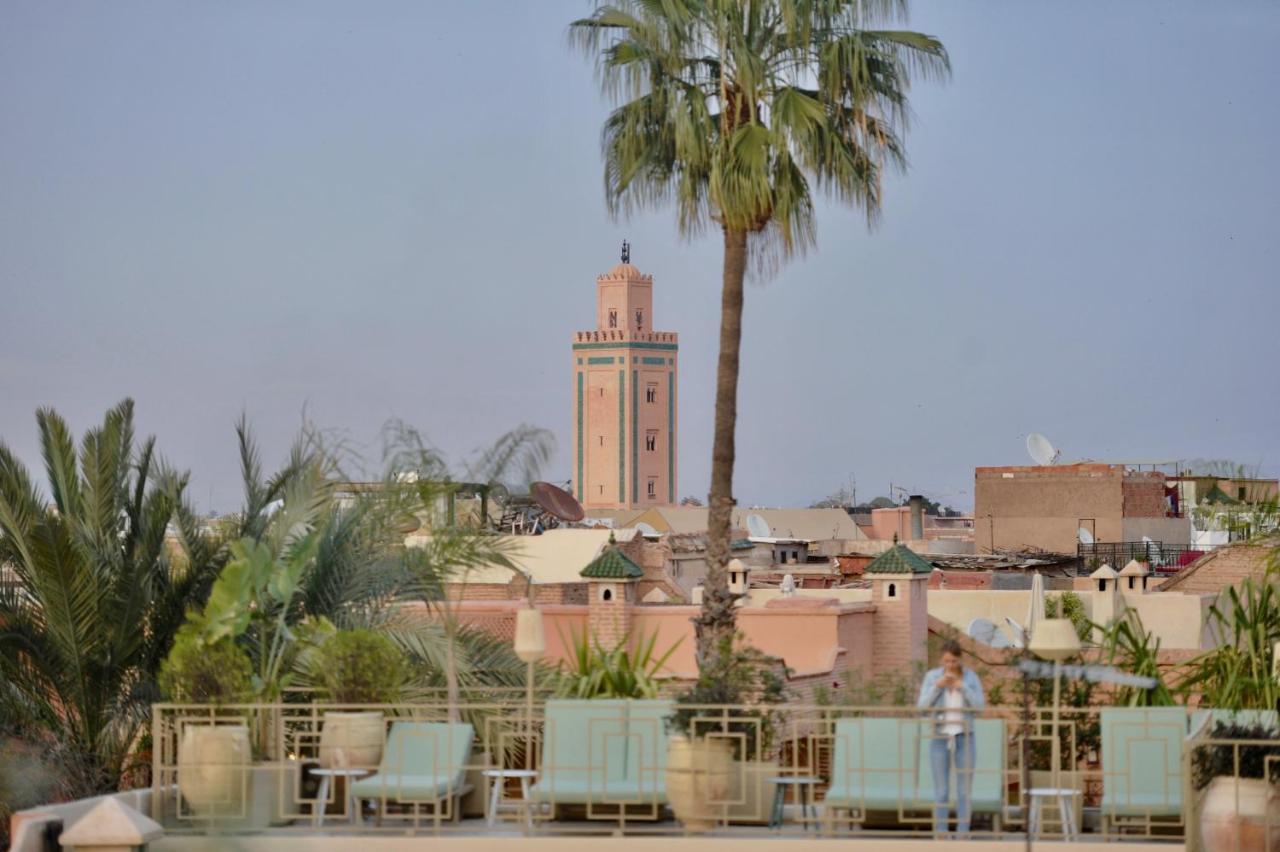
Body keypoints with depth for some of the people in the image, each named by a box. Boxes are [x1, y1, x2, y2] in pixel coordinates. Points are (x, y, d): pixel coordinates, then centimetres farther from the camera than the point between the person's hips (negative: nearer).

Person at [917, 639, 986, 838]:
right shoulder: (932, 676, -2)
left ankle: (962, 838, 5)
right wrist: (937, 686, -25)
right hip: (940, 739, 0)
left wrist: (962, 687, -23)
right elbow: (923, 706, -11)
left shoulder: (971, 676, 0)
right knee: (941, 793, -1)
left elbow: (980, 705, -9)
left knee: (964, 792, -1)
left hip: (964, 739, 0)